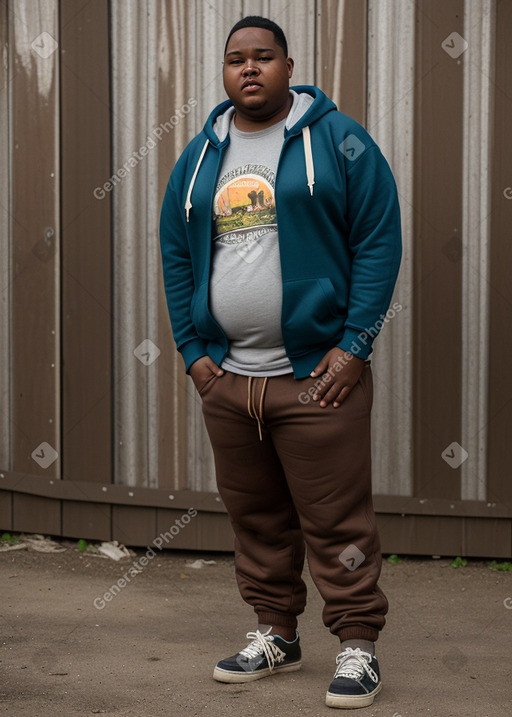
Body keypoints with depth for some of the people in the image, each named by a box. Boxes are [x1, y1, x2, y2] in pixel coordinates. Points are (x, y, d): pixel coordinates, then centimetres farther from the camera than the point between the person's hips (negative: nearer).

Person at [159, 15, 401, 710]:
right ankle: (274, 633, 26)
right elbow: (176, 254, 15)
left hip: (316, 373, -5)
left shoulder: (336, 139, -3)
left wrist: (353, 346, -12)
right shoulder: (200, 156, 12)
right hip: (227, 378, 5)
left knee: (337, 521, -2)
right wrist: (192, 351, 6)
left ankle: (358, 645, 8)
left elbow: (379, 241, -7)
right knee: (255, 519, 12)